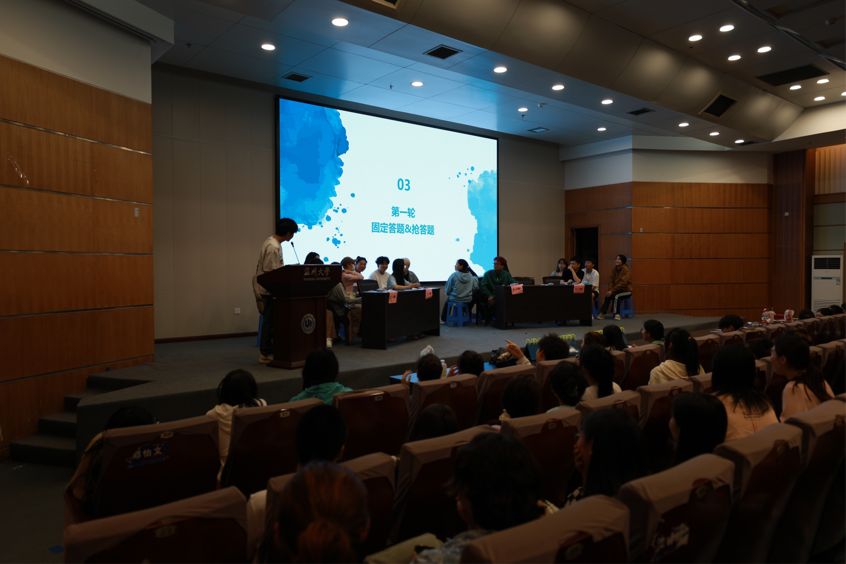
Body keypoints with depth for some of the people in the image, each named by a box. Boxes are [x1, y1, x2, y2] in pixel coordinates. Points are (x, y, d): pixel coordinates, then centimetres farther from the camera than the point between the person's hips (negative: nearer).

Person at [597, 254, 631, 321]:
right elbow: (612, 282, 6)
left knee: (616, 296, -32)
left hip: (626, 290, -5)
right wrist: (609, 290, -12)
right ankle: (602, 313, -18)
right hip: (617, 290, 5)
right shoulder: (615, 269, 4)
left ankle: (616, 314, -19)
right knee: (608, 295, -22)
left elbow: (623, 283, -24)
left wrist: (612, 291, -26)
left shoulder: (625, 269, -17)